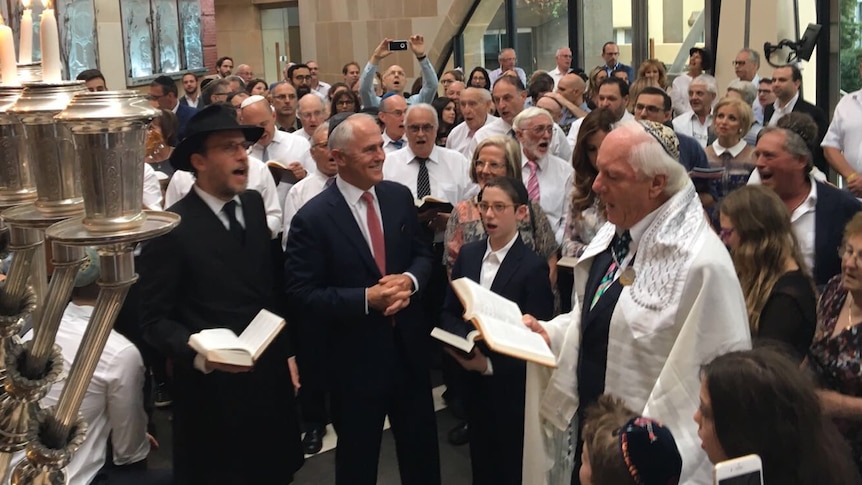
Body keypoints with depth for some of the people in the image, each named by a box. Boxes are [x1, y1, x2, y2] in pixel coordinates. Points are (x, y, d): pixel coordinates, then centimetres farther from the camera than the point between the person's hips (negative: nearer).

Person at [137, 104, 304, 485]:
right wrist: (199, 355, -28)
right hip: (212, 392, -6)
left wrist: (287, 351, 13)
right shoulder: (172, 228, -16)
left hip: (271, 380, 6)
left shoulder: (254, 205, 4)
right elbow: (156, 321, -12)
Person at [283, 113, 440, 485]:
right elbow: (301, 294, -17)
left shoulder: (400, 196, -1)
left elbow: (422, 254, 8)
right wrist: (366, 298, -25)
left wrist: (409, 280, -14)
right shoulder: (313, 218, -16)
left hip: (408, 346, 5)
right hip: (355, 357, -5)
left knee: (423, 451, 20)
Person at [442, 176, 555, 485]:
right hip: (472, 377, 5)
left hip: (511, 383, -5)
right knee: (480, 454, 19)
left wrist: (490, 363, -21)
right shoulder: (468, 254, 2)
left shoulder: (533, 266, -15)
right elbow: (449, 311, 6)